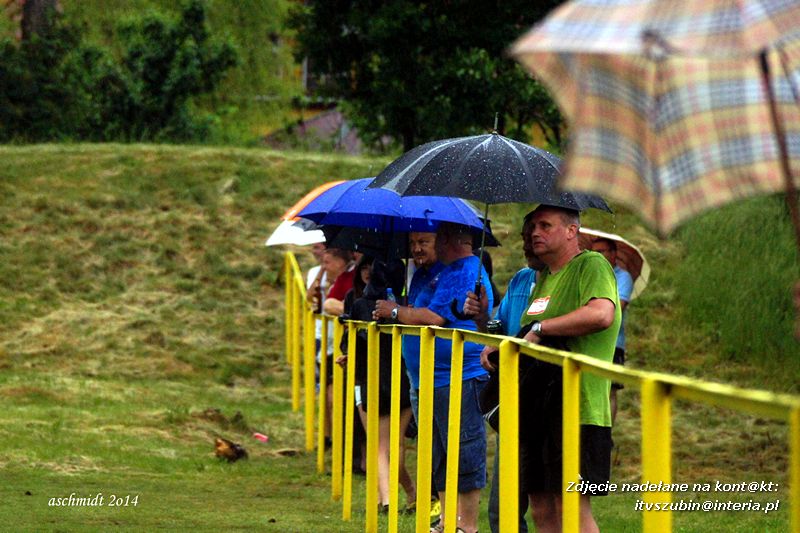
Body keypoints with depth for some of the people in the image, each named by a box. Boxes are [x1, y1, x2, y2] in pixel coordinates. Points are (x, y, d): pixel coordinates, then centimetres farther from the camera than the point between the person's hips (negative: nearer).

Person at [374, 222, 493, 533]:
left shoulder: (464, 272, -15)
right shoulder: (451, 271, 18)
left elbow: (434, 318, -20)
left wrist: (394, 311, -7)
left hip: (461, 379, -11)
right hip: (439, 379, 11)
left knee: (465, 456, -5)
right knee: (441, 456, 15)